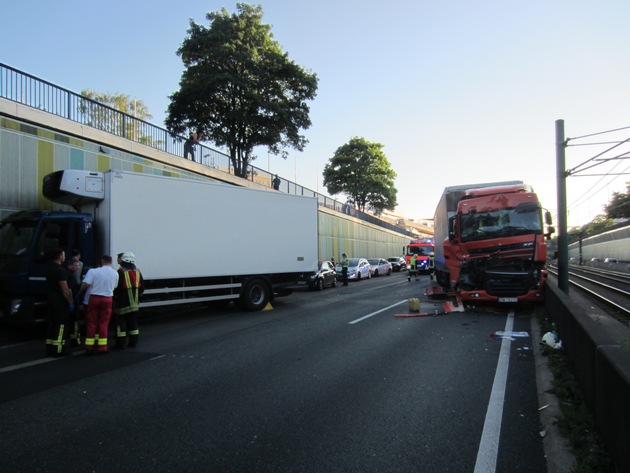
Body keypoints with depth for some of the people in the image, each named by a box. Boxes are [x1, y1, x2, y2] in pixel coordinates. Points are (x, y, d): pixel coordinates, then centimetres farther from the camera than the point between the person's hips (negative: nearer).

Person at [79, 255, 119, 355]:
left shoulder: (93, 271, -9)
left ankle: (89, 347, 11)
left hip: (94, 298, -2)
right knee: (103, 324, 8)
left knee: (91, 323, 8)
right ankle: (102, 347, 9)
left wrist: (79, 293, 1)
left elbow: (85, 285, -14)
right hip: (107, 299, 2)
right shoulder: (115, 274, 3)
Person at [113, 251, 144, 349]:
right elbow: (142, 288, 11)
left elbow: (117, 287, -15)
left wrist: (115, 296, 1)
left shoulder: (121, 272, -12)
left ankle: (121, 344, 2)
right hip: (134, 303, 6)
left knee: (121, 323, 1)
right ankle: (133, 342, 19)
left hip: (122, 303, -6)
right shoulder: (137, 272, 7)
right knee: (133, 322, 14)